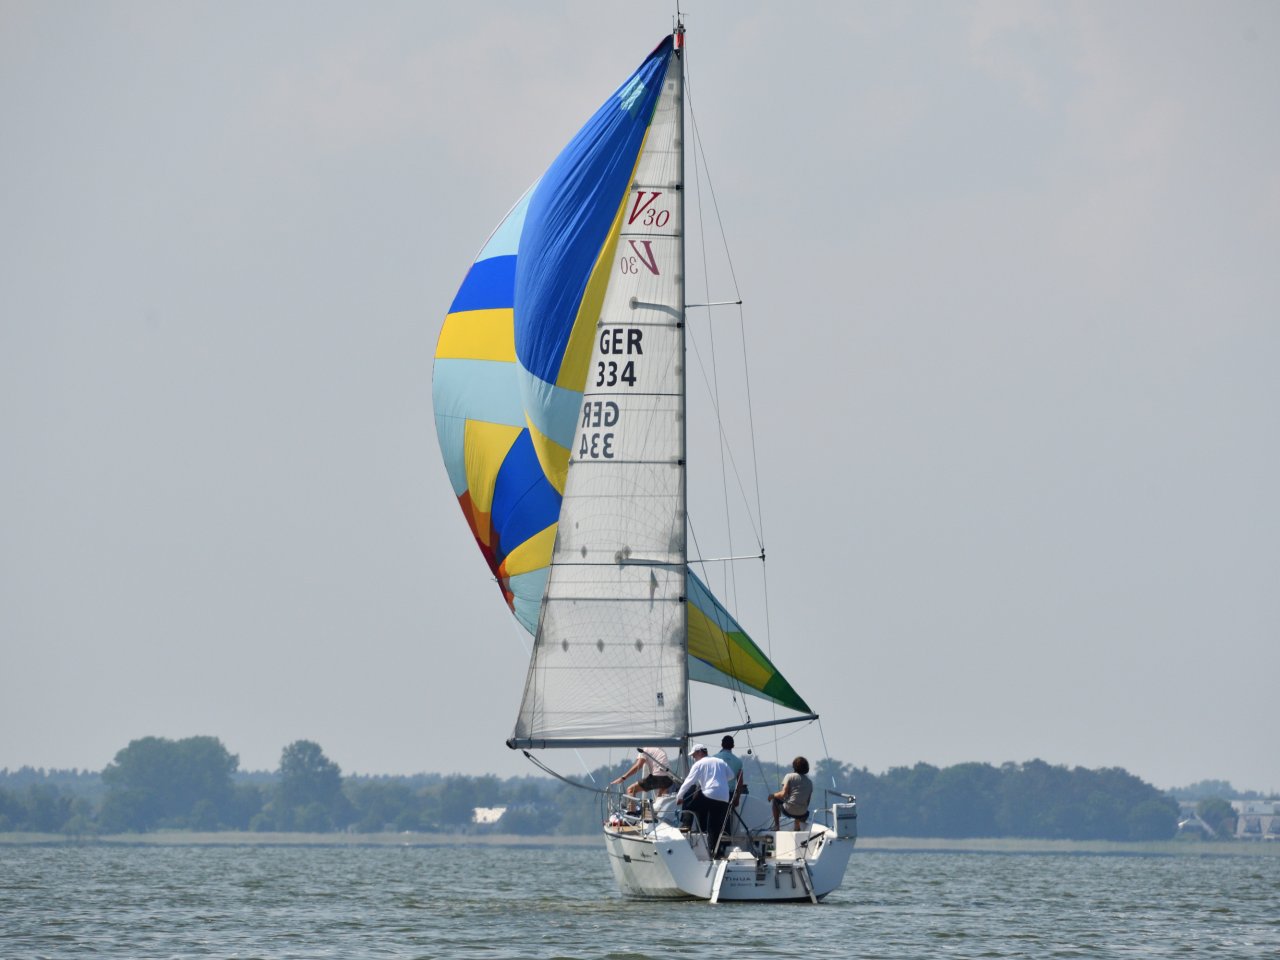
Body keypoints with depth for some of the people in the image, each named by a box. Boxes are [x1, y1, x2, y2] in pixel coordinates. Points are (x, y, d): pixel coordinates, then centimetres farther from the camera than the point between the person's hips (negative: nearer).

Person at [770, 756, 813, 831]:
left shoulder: (790, 776, -2)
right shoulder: (810, 782, 10)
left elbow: (783, 794, -12)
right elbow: (808, 802, 11)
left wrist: (773, 795, 6)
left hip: (788, 810, -5)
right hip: (802, 813, 5)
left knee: (775, 799, 27)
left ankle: (776, 826, 23)